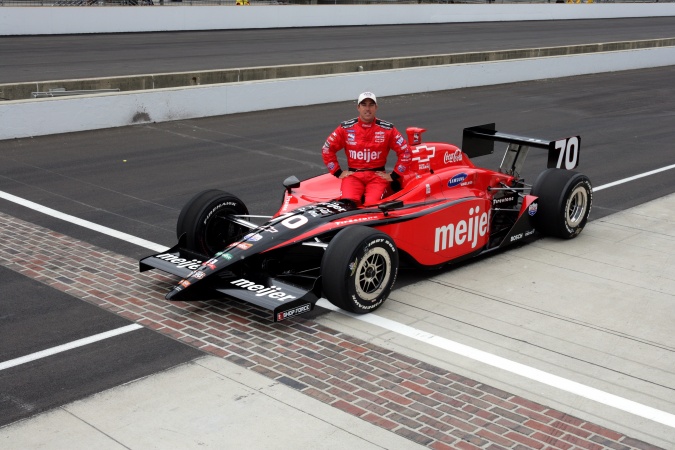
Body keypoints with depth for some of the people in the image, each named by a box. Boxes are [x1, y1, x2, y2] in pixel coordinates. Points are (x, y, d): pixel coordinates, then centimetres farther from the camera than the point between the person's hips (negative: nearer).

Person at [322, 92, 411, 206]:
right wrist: (338, 172, 6)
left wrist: (394, 175, 2)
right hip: (353, 175, 1)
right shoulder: (345, 128, 4)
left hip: (378, 175, -1)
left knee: (372, 204, -28)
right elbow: (327, 150, 11)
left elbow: (405, 152, 6)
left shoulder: (387, 129, 3)